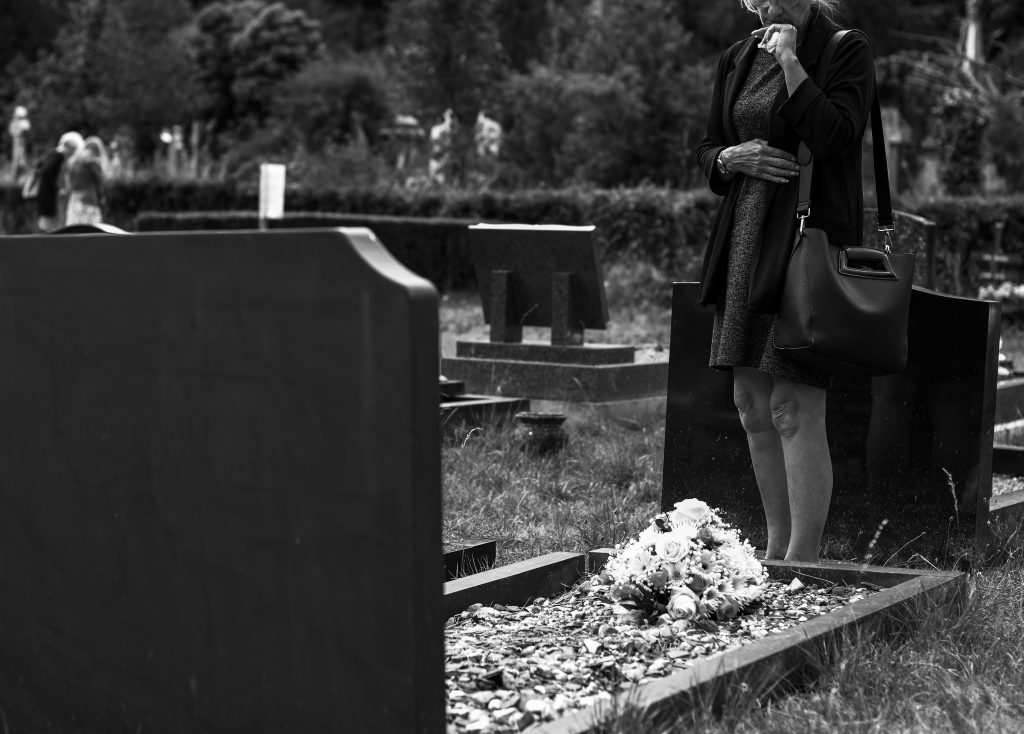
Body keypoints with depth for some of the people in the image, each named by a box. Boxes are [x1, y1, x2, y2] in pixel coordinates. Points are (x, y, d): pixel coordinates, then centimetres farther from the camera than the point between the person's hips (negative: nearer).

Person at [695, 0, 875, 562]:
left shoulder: (847, 51, -3)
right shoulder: (738, 59, 14)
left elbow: (834, 137, -19)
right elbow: (706, 151, 19)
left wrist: (789, 59, -13)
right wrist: (733, 158, -3)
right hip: (746, 238, 7)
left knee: (794, 408, -10)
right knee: (751, 403, 9)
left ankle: (804, 559, -2)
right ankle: (777, 548, 20)